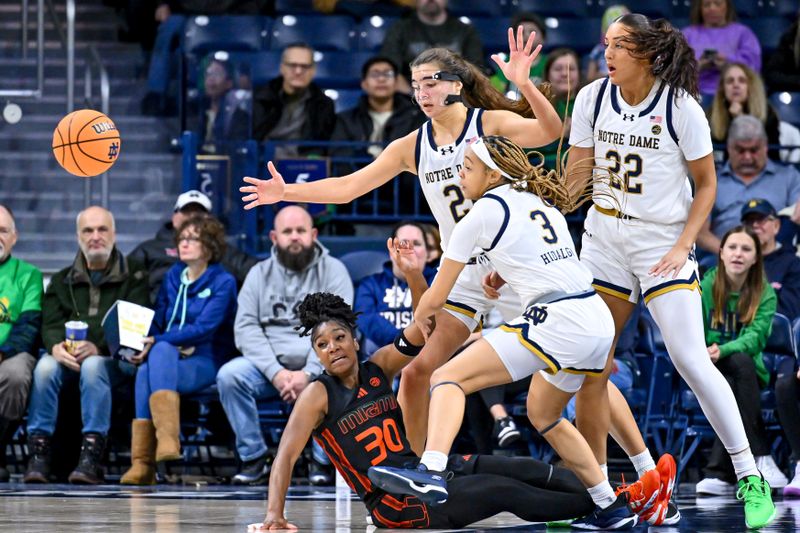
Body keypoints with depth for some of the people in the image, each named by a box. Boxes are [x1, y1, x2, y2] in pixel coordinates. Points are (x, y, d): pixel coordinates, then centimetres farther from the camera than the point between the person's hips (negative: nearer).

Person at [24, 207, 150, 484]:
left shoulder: (133, 276, 9)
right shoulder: (63, 281, 22)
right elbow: (50, 323, 8)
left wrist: (98, 347, -23)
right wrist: (56, 346, -18)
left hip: (115, 359, -3)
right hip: (67, 356, 3)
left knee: (93, 366, -37)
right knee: (46, 365, -30)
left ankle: (92, 456, -42)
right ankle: (39, 449, -32)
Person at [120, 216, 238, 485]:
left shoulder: (223, 282, 1)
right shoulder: (172, 276, 19)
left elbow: (204, 328, -11)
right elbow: (158, 320, 16)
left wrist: (156, 341, -20)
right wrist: (141, 344, -7)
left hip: (204, 364, -4)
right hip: (169, 361, 4)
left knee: (160, 351, -35)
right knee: (146, 369, -33)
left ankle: (167, 438, -49)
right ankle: (142, 463, -42)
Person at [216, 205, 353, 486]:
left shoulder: (333, 271, 5)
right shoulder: (260, 274, 11)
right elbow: (246, 328, 0)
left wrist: (309, 373, -21)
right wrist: (276, 373, -16)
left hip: (318, 366, -2)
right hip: (268, 365, 2)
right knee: (229, 375, -26)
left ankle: (322, 462, -16)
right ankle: (253, 459, -15)